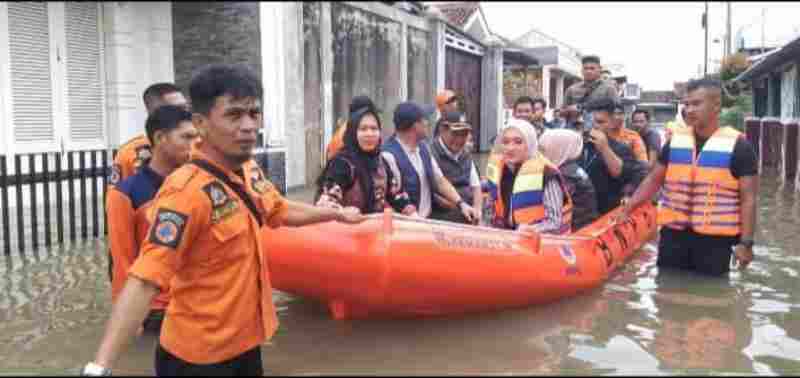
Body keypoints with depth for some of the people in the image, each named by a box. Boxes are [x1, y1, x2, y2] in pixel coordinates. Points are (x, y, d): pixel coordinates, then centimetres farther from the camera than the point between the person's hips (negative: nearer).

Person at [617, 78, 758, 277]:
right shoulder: (675, 140, 6)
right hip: (673, 234, 3)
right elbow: (653, 180, 13)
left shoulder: (738, 145, -6)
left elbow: (748, 198, -5)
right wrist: (626, 210, 5)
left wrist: (746, 242, -10)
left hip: (715, 238, -3)